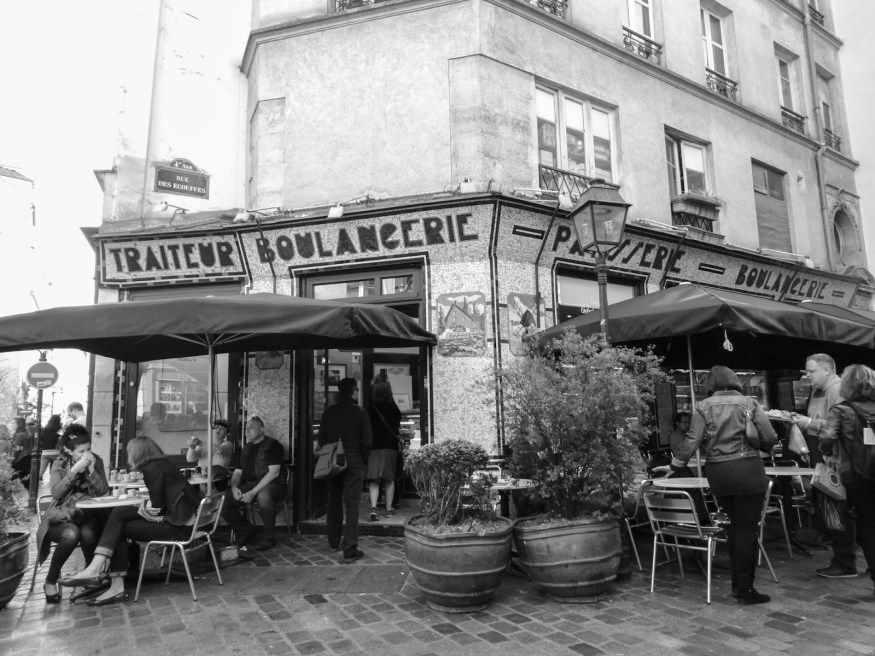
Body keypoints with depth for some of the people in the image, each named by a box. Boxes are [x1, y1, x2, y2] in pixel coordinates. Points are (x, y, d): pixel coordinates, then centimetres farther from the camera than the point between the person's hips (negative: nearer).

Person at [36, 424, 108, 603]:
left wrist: (91, 470, -19)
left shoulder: (96, 461, 1)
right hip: (62, 517, -1)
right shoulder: (59, 464, -2)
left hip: (88, 516, 1)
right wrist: (75, 470, -26)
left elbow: (102, 491, -6)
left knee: (87, 533, -32)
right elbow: (56, 493, -17)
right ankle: (50, 582, -11)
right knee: (71, 534, -33)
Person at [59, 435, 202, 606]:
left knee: (119, 528, -3)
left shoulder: (152, 469, -12)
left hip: (179, 526, -9)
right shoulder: (163, 464, 16)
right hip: (181, 518, 9)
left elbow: (156, 510, -16)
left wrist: (142, 509, 3)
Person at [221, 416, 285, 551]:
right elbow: (238, 471, 19)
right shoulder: (247, 448, 21)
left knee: (263, 496, -40)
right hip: (248, 485, 7)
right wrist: (234, 487, -5)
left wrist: (254, 492, -21)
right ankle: (245, 529, 7)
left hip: (270, 485, -6)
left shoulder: (272, 445, -2)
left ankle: (268, 537, -17)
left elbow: (274, 472, -13)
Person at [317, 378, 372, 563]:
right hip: (353, 462, -4)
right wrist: (364, 461, 5)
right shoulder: (360, 413, -8)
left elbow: (321, 439, 6)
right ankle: (350, 549, -3)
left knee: (334, 502, 19)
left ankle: (334, 541, 33)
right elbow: (367, 441, -9)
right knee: (352, 505, -2)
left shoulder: (328, 412, 3)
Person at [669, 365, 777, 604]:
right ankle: (745, 589, 8)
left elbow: (693, 440, -5)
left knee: (733, 525, 19)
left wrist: (676, 464, 5)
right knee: (747, 529, 3)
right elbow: (769, 438, -4)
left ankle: (737, 582, 28)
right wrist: (754, 446, 17)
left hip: (716, 473, 3)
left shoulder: (703, 406, 2)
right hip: (747, 469, -2)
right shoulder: (750, 403, 1)